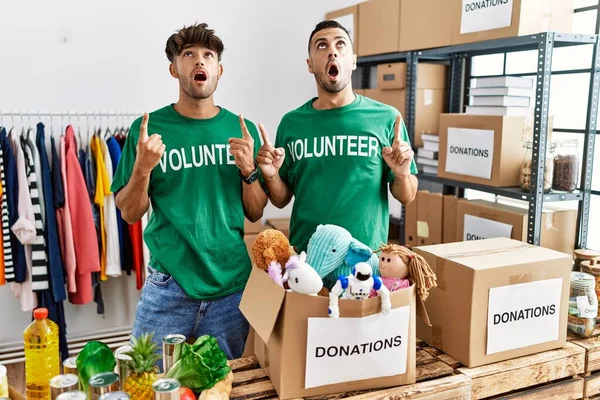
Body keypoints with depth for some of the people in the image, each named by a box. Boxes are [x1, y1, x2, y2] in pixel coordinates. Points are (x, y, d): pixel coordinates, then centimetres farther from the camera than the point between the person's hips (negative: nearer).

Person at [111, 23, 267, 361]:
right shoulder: (149, 127, -3)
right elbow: (130, 213, 0)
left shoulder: (242, 129, 2)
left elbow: (255, 213, 5)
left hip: (232, 285, 2)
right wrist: (142, 167, -17)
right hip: (169, 285, -1)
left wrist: (248, 169, -12)